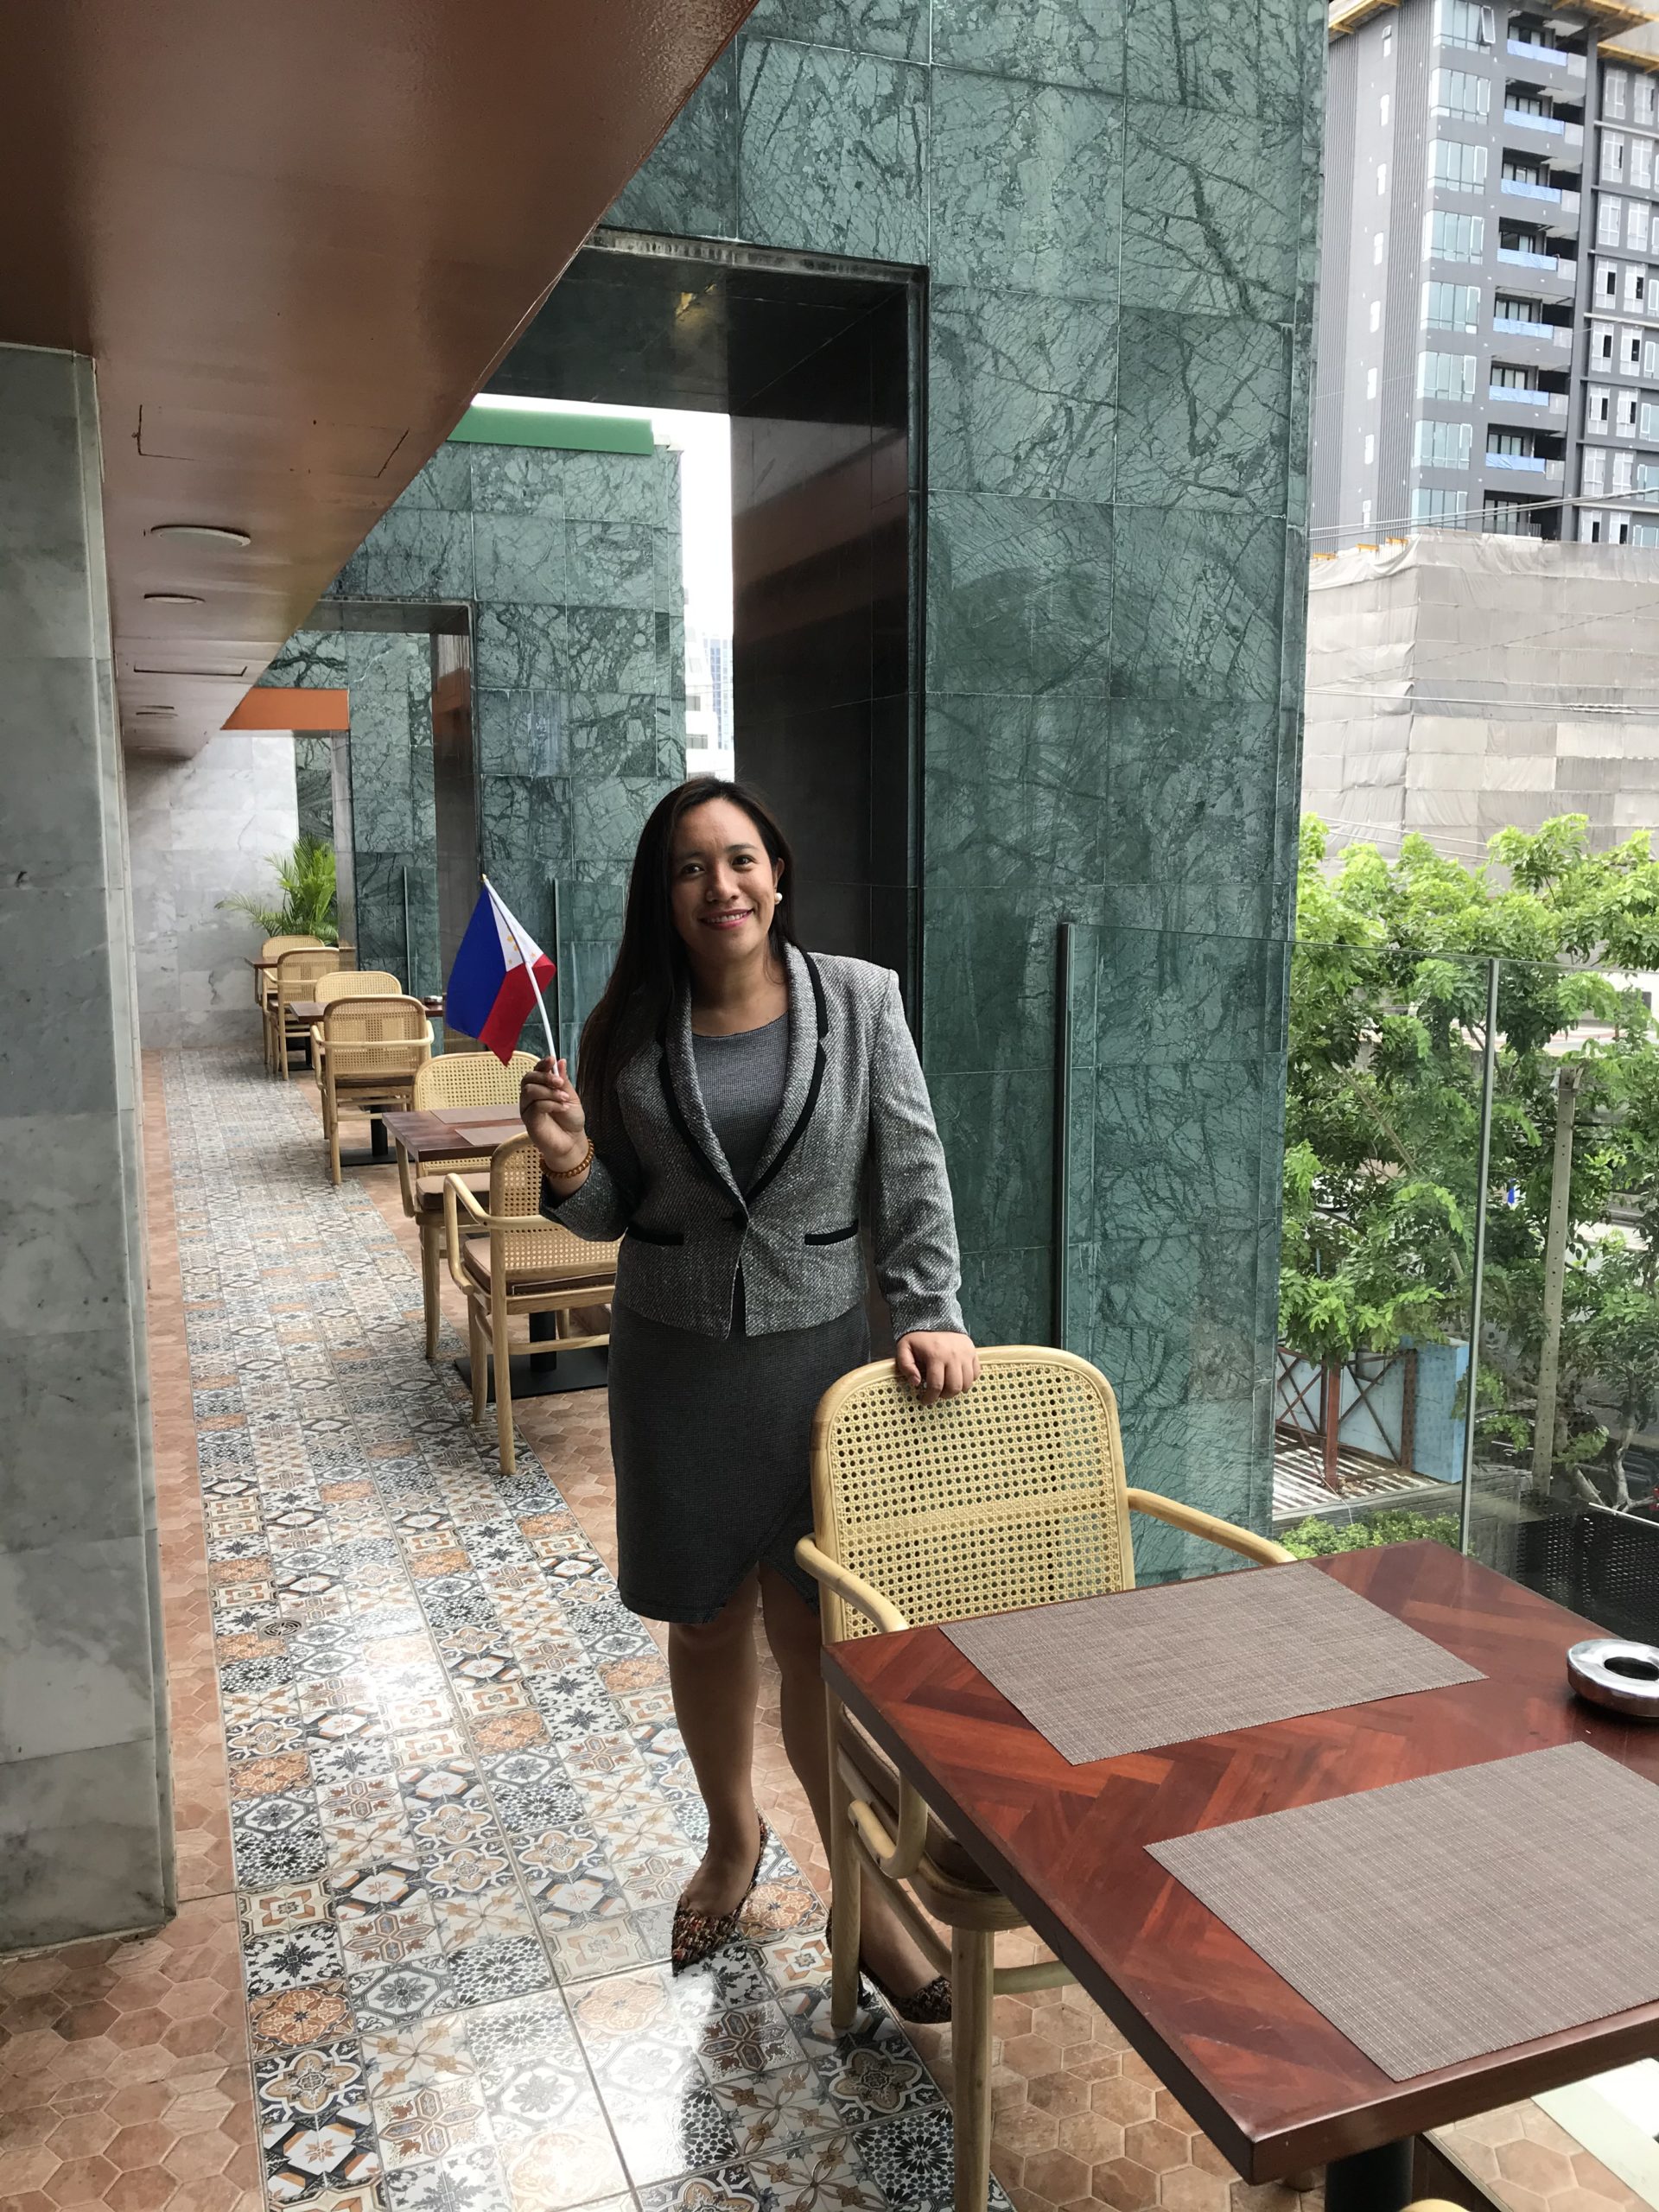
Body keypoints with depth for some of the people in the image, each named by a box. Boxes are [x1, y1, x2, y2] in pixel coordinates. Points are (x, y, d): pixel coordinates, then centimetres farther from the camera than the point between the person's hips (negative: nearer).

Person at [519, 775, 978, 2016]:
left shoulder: (860, 1002, -6)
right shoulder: (628, 1036, -3)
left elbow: (913, 1171, -3)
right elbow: (611, 1215, 5)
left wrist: (932, 1310, -12)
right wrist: (569, 1167, -16)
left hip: (817, 1351, -1)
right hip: (674, 1361, 2)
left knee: (815, 1631, 4)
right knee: (705, 1622, 15)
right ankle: (734, 1838, 42)